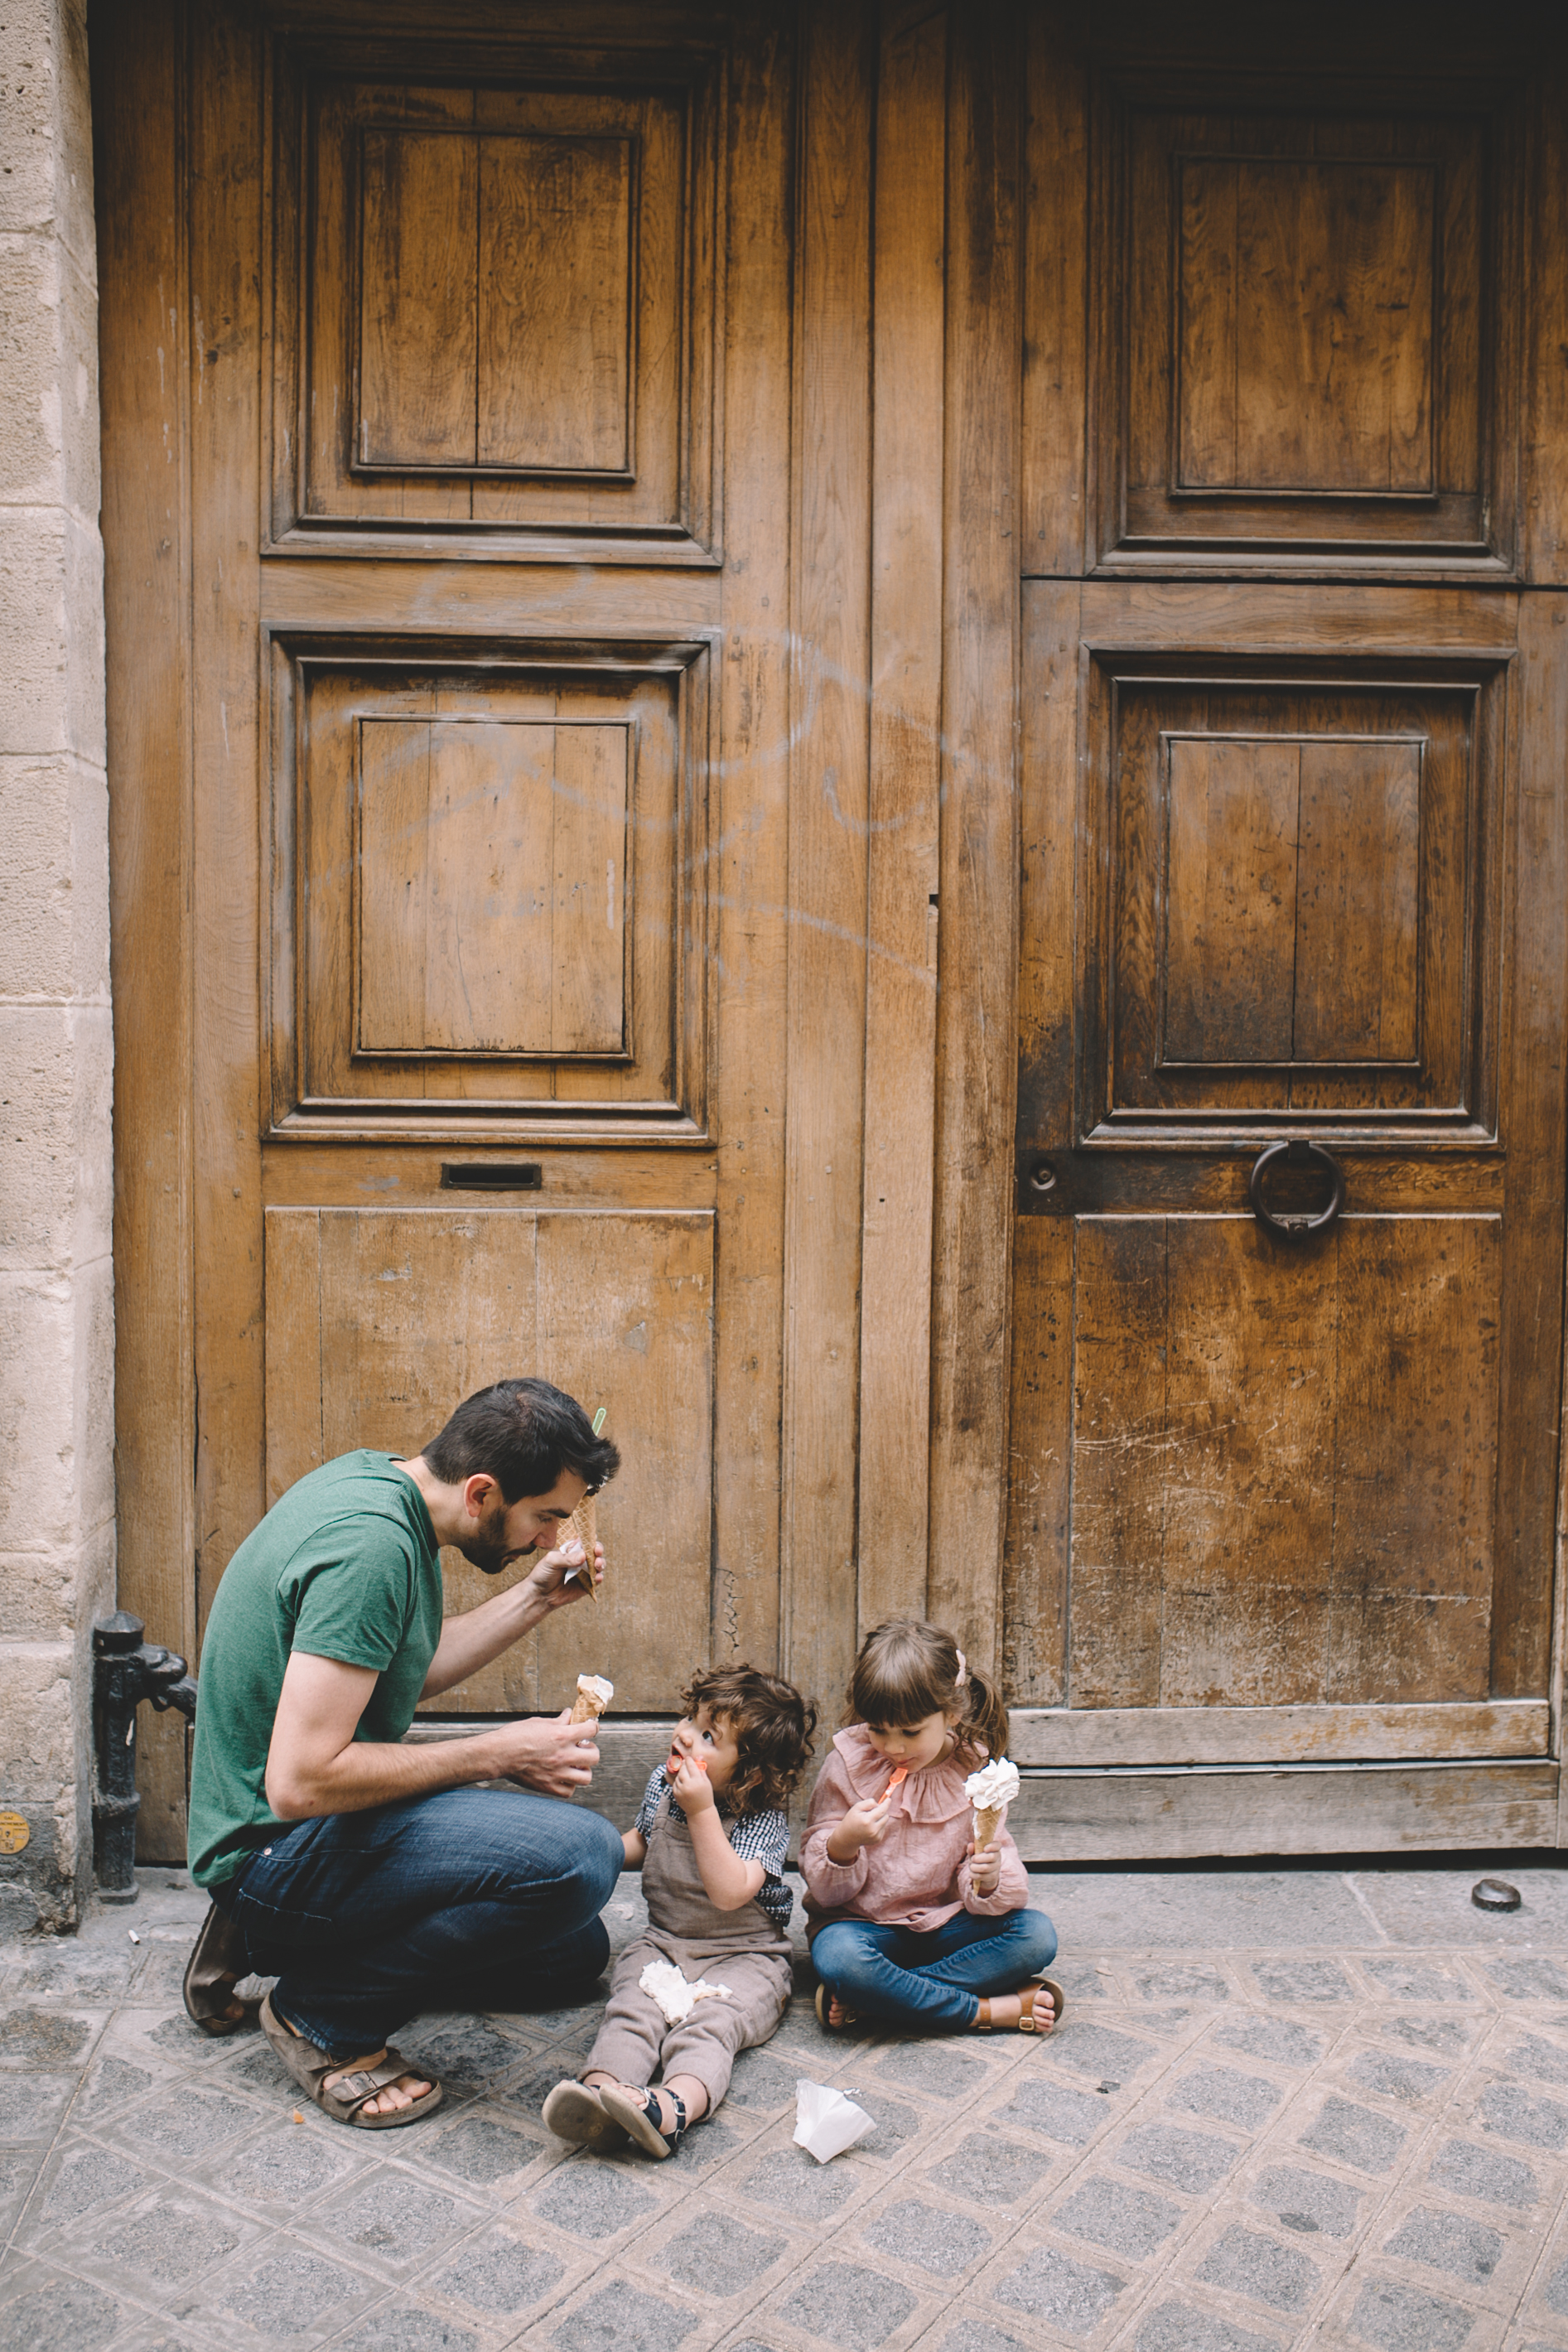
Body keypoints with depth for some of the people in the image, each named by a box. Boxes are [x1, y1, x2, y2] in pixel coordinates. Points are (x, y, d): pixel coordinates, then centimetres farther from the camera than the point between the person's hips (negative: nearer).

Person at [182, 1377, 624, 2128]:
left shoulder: (375, 1479, 2)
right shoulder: (369, 1545, -28)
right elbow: (300, 1780, -31)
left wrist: (535, 1598, 4)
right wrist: (496, 1754, -21)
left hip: (330, 1823, 10)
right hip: (277, 1849, -10)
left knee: (573, 1953, 18)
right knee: (579, 1856, -29)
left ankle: (271, 1941, 17)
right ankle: (325, 2012, -7)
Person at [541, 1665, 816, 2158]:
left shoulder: (764, 1819, -16)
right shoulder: (662, 1783, 3)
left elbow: (730, 1893, -31)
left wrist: (702, 1812, -32)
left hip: (745, 1955, -5)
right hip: (663, 1945, 5)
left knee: (709, 2022, -32)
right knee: (631, 2009, -24)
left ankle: (678, 2103, -57)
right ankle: (603, 2087, -49)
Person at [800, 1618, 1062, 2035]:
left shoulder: (973, 1769, -5)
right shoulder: (847, 1763, -10)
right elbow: (824, 1891, -8)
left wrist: (990, 1881, -30)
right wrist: (843, 1845, -30)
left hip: (944, 1923, 3)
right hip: (863, 1923, -2)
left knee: (1036, 1935, -22)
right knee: (838, 1956, -36)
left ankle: (863, 2000, -24)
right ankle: (990, 2011, -21)